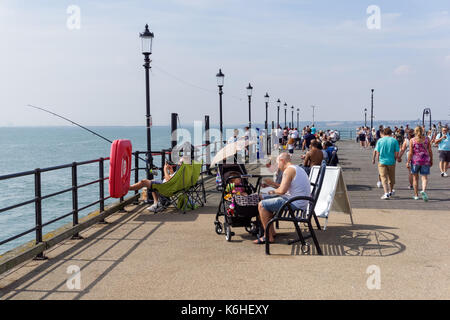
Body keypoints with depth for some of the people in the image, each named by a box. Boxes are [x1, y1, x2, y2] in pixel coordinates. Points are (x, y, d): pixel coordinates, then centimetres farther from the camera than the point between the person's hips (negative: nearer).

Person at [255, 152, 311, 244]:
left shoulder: (289, 170, -15)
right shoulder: (297, 168, 18)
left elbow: (282, 191, -22)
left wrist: (273, 191, -2)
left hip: (295, 203, -11)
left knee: (261, 205, -9)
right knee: (265, 199, 20)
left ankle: (269, 237, -6)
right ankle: (272, 232, 21)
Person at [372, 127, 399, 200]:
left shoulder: (380, 140, -2)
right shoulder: (394, 141, -2)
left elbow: (377, 152, -2)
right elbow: (396, 153, -4)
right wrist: (395, 160, 12)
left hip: (382, 161, -1)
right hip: (391, 162, 1)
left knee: (384, 178, 0)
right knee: (391, 177, 18)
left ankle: (386, 193, -13)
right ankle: (390, 191, 35)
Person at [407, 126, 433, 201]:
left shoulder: (412, 140, -5)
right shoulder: (427, 139, 0)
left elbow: (410, 152, -8)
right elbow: (430, 151, 1)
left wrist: (408, 162, -3)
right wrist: (431, 160, 10)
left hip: (415, 160, 0)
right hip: (425, 160, 1)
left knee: (415, 177, 13)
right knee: (424, 177, 3)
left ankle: (416, 195, 17)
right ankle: (423, 191, -23)